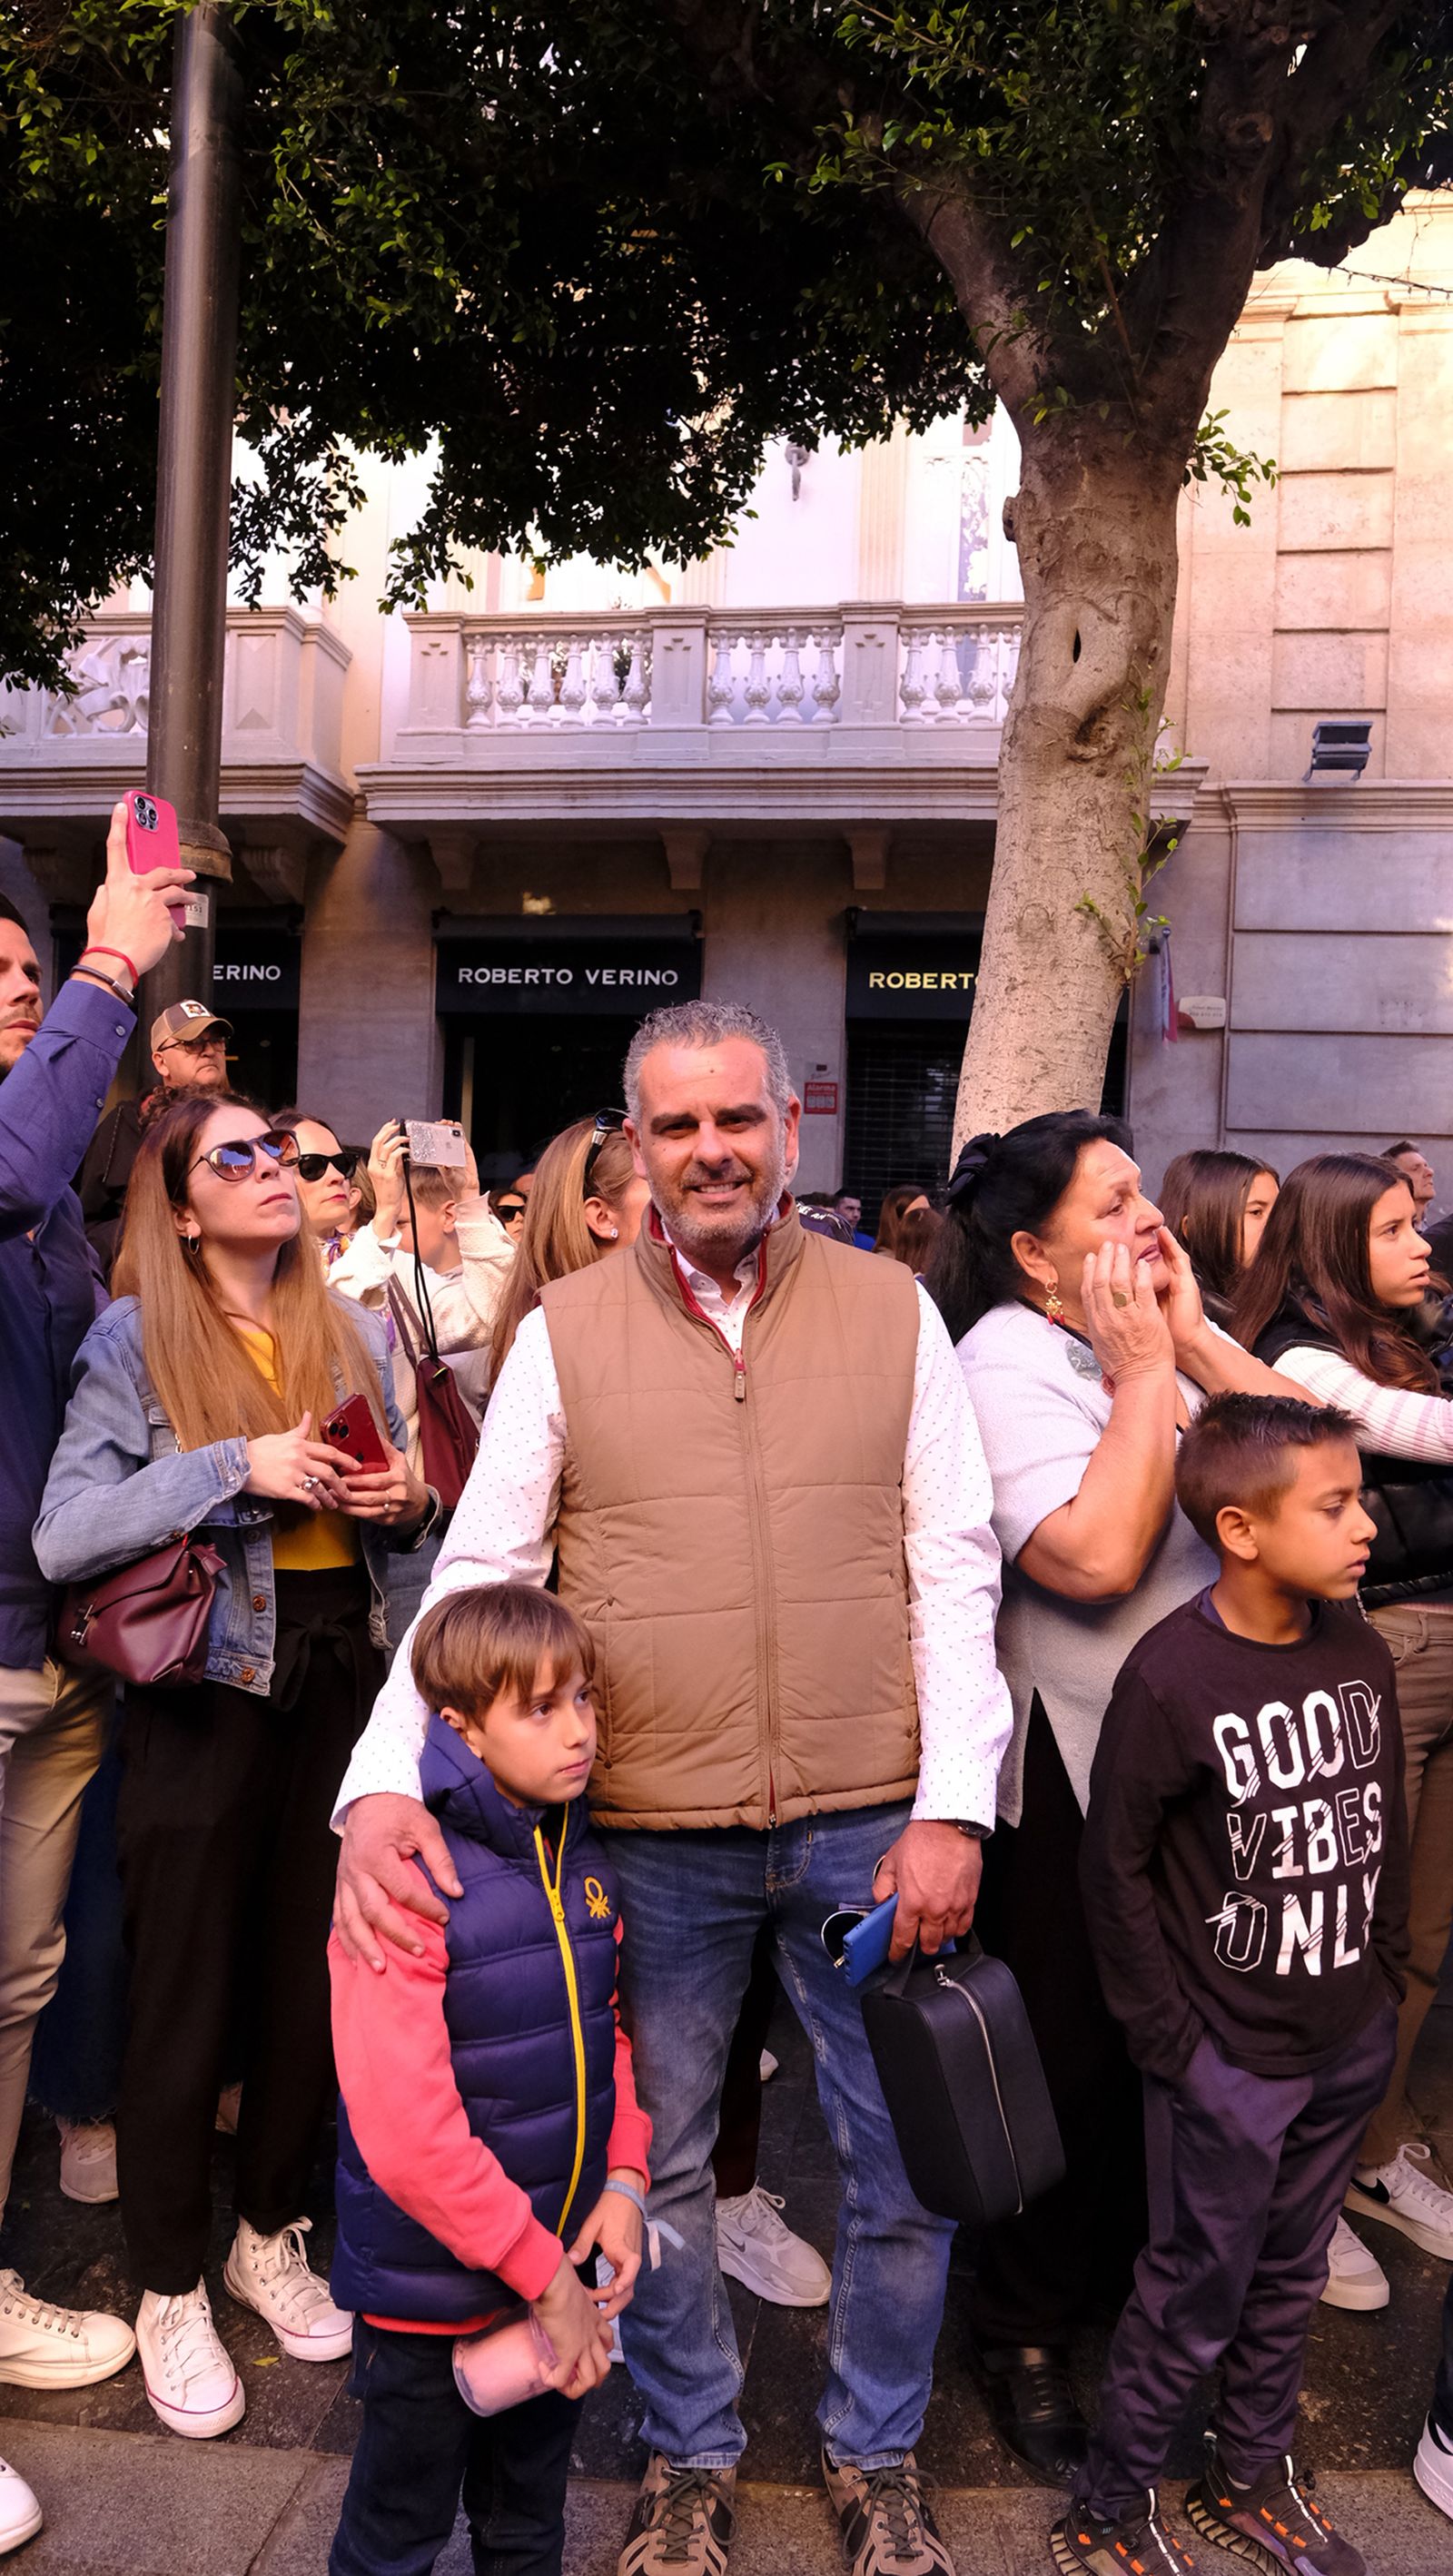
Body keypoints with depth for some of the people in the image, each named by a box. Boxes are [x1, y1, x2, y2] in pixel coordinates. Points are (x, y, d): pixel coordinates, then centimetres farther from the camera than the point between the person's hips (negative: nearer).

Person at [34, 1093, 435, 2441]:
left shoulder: (352, 1333, 8)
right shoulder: (134, 1340, -6)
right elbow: (62, 1537, -16)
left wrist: (408, 1497, -6)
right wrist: (238, 1468, -22)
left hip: (341, 1677, 4)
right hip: (204, 1687, -4)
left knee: (312, 1975, 14)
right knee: (185, 1989, 8)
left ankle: (271, 2234, 37)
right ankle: (171, 2289, 28)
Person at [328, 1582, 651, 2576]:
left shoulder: (586, 1858, -3)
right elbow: (404, 2134, -27)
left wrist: (625, 2180, -6)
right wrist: (542, 2273, -20)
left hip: (562, 2264, 6)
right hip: (432, 2286, -6)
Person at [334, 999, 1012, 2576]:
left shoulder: (894, 1312, 0)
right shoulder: (565, 1333, -1)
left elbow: (955, 1571, -1)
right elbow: (478, 1571, -4)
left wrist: (952, 1805, -7)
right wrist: (384, 1779, -18)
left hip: (871, 1826, 1)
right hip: (651, 1838, 0)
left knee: (903, 2163, 15)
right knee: (656, 2166, 18)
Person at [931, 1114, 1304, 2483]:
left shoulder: (1178, 1328, 5)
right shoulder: (1005, 1360, -17)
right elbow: (1096, 1555, -29)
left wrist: (1192, 1339, -10)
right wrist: (1140, 1366, -21)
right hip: (1072, 1771, -7)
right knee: (1071, 2051, 9)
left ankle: (1122, 2265, 45)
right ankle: (1022, 2331, 31)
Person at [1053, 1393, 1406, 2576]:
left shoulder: (1358, 1649, -4)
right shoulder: (1171, 1678, -22)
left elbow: (1386, 1826, 8)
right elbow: (1118, 1869, -15)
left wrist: (1385, 1983, 8)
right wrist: (1168, 2040, -11)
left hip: (1348, 2045, 6)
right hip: (1230, 2061, -6)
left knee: (1289, 2277, 23)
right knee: (1194, 2298, 10)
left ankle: (1251, 2478, 45)